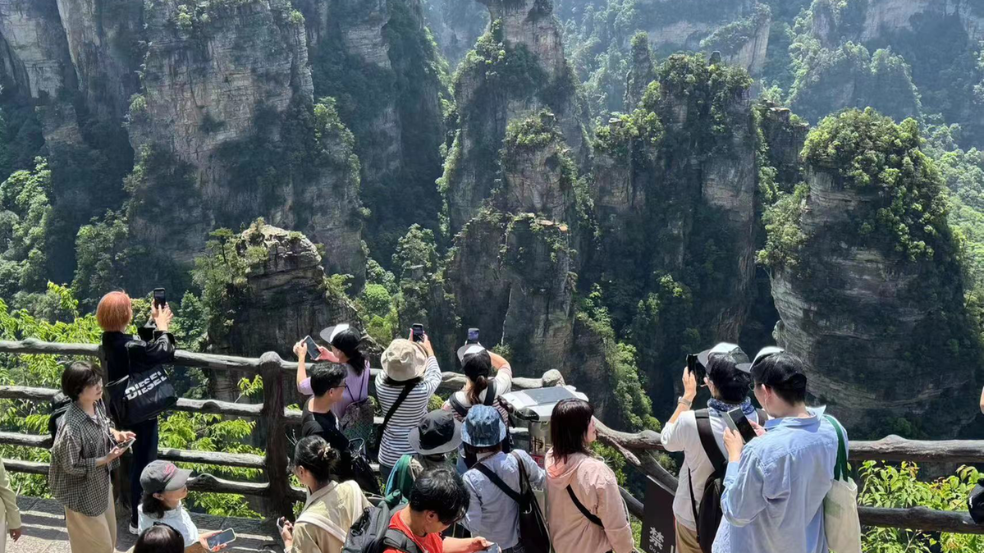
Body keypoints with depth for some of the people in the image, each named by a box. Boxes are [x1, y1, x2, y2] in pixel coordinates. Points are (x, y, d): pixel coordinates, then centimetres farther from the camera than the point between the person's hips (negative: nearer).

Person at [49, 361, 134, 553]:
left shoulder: (97, 404, -10)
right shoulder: (71, 426, -35)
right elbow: (71, 466, -24)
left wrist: (115, 434, -8)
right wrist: (106, 459, -25)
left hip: (101, 482, 8)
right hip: (82, 492, -8)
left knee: (108, 535, 26)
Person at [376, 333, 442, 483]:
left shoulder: (381, 384, -19)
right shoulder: (422, 389, -25)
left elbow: (390, 370, 6)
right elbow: (435, 375, -1)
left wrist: (407, 345, 18)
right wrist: (429, 350, 15)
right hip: (418, 459, -2)